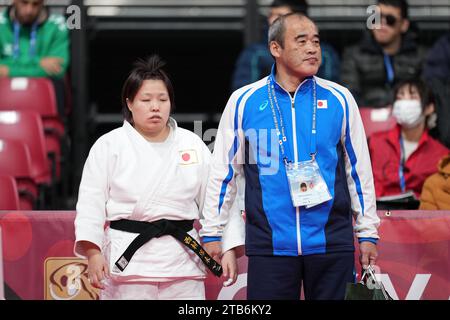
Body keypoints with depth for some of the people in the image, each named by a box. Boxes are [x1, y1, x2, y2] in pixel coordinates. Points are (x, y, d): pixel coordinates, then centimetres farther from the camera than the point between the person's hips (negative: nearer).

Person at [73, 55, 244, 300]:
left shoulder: (193, 145, 10)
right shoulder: (108, 146, 2)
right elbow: (91, 202, -3)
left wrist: (229, 249, 0)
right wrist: (93, 252, -16)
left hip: (182, 259, 2)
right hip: (129, 259, -2)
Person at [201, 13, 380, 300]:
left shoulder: (339, 99, 4)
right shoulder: (244, 101, 2)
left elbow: (359, 168, 10)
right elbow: (223, 170, 7)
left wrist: (367, 233, 9)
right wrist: (211, 233, 6)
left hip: (332, 243, 1)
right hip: (269, 243, -1)